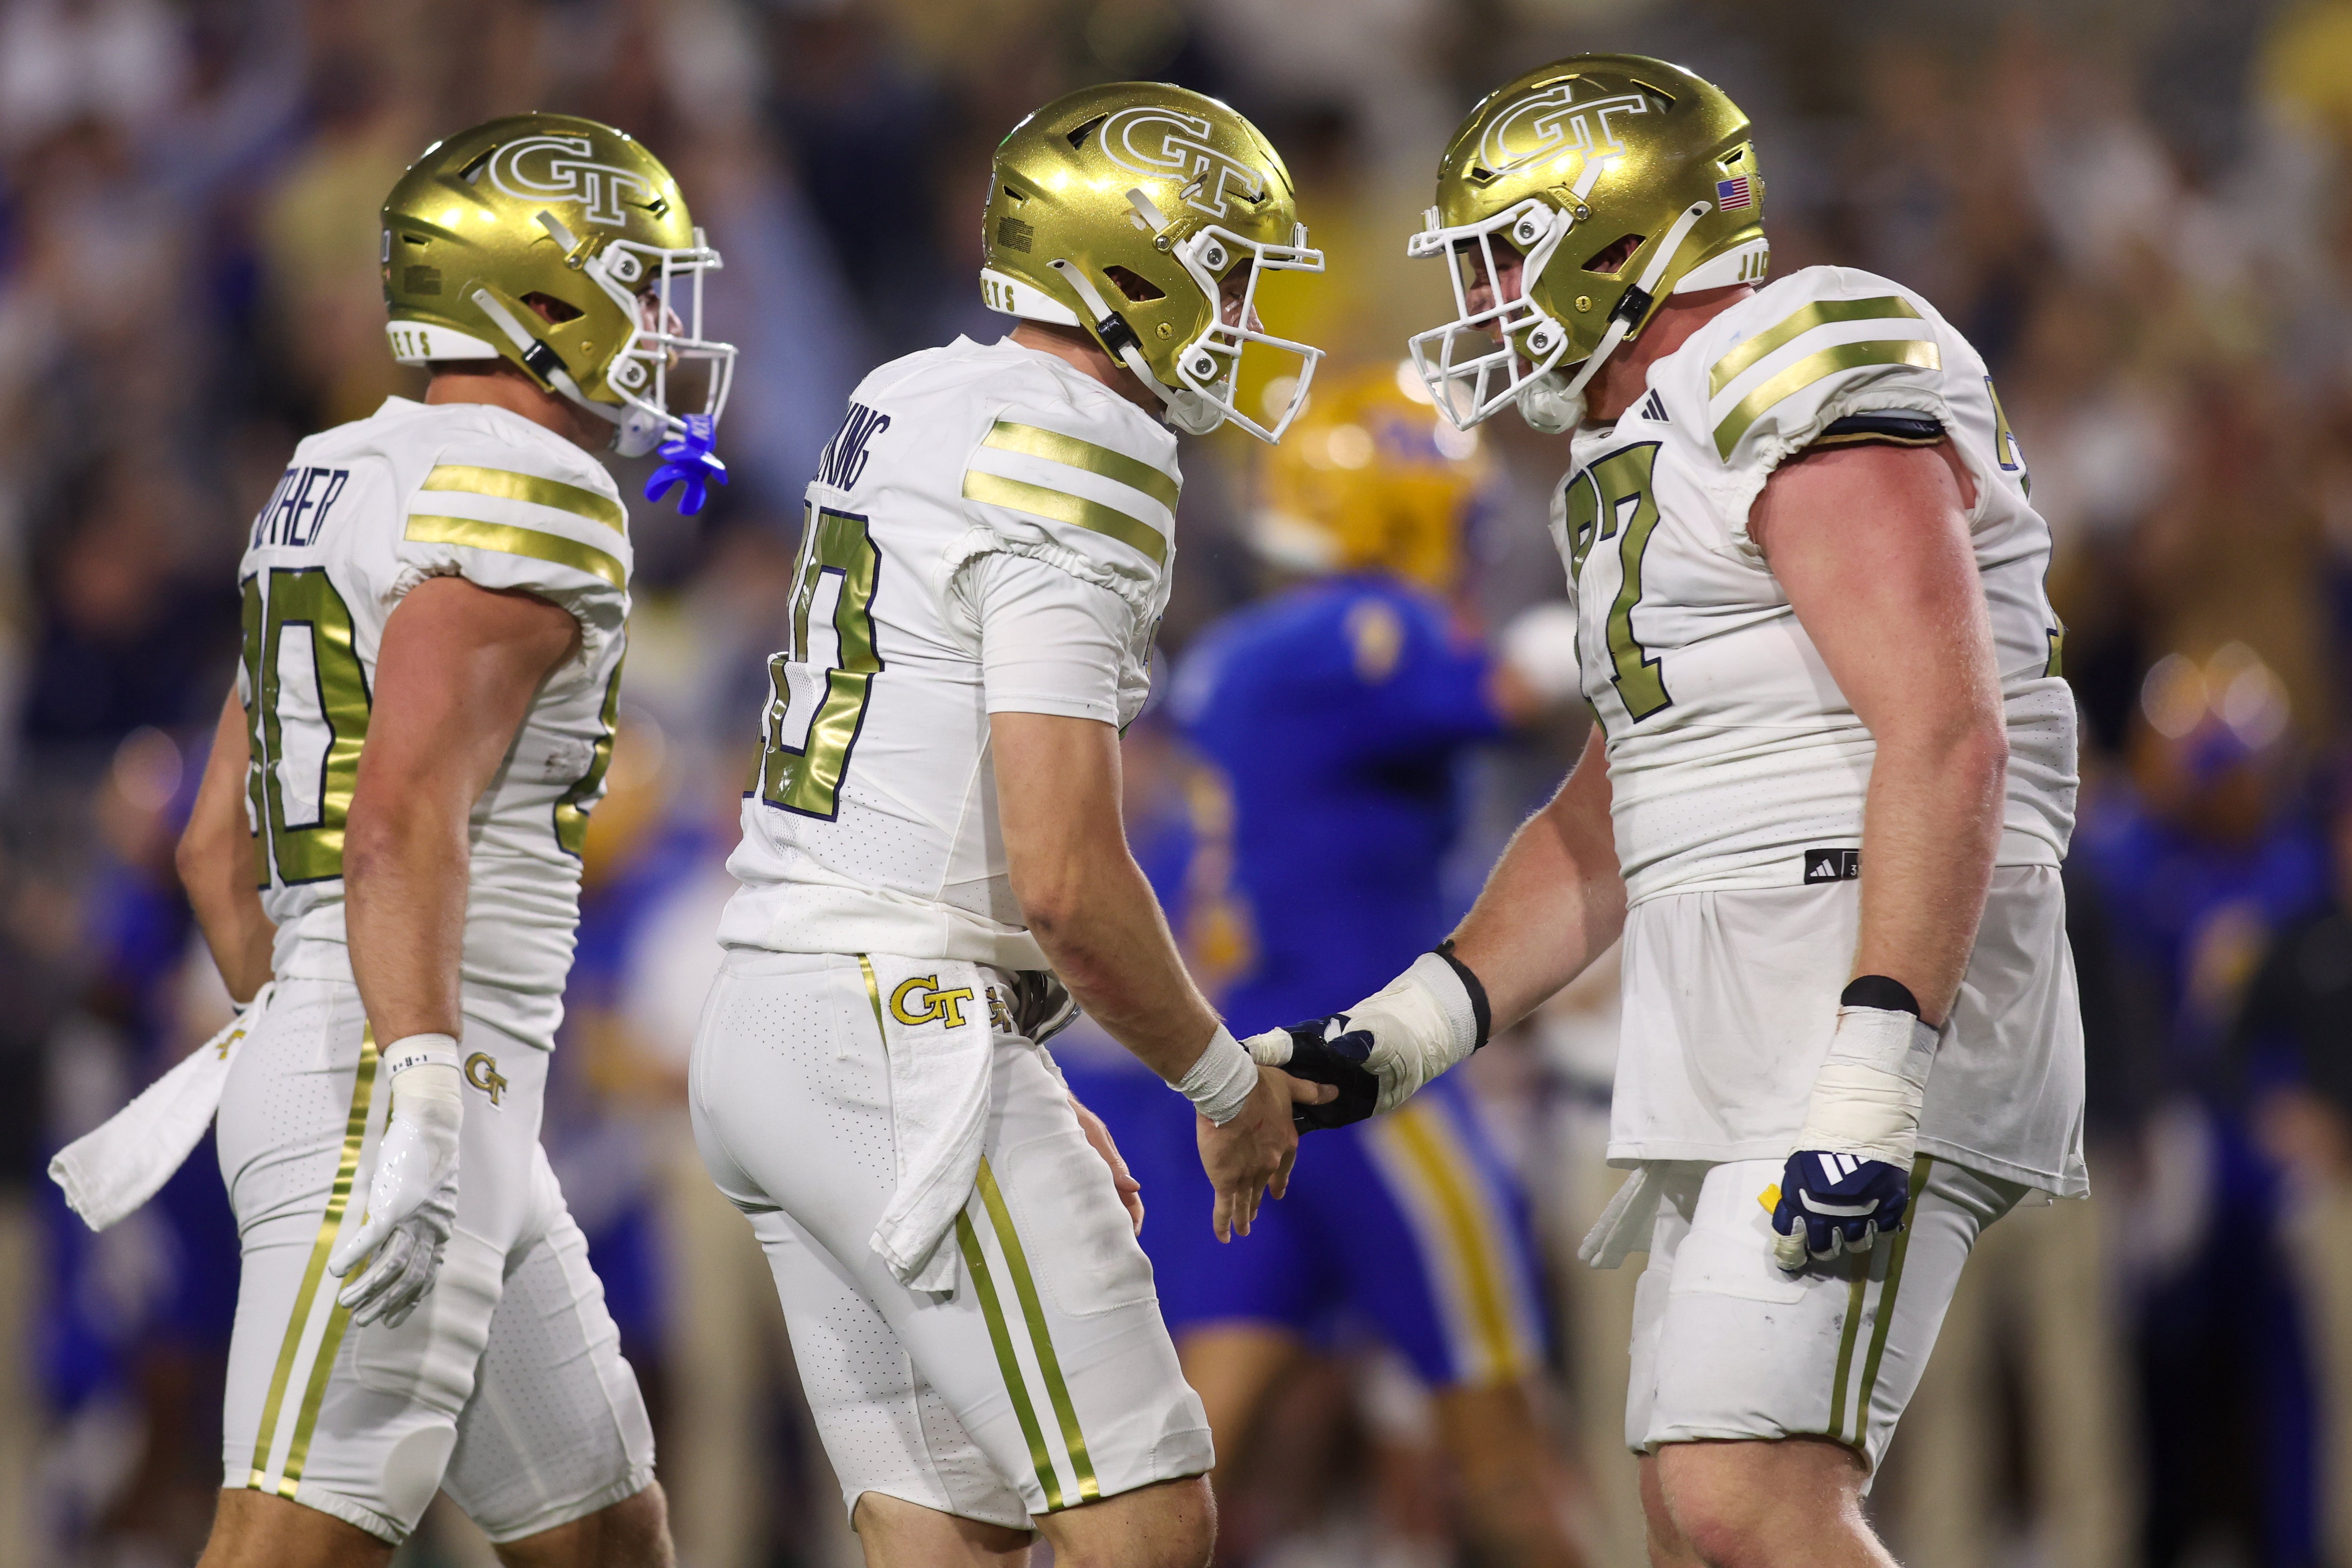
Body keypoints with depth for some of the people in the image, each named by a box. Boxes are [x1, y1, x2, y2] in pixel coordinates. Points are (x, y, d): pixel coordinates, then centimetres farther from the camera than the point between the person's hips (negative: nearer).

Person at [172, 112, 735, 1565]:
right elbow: (403, 826, -23)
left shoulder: (339, 481, 19)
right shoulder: (522, 498, -11)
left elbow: (219, 846, 22)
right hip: (405, 1091, -10)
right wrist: (416, 1105, -29)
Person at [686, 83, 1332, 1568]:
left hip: (769, 1024, 10)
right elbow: (1063, 877, -19)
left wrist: (1026, 1097, 25)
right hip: (906, 1040, -10)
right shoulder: (1077, 470, -14)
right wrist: (1227, 1082, -3)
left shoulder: (915, 406, 16)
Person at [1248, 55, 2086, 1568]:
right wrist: (1419, 1024, 17)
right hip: (1745, 1037, 11)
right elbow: (1612, 818, 28)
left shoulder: (1817, 387, -11)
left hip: (1874, 987, -11)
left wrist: (1872, 1070, -28)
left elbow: (1943, 739, -22)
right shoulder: (1650, 455, 22)